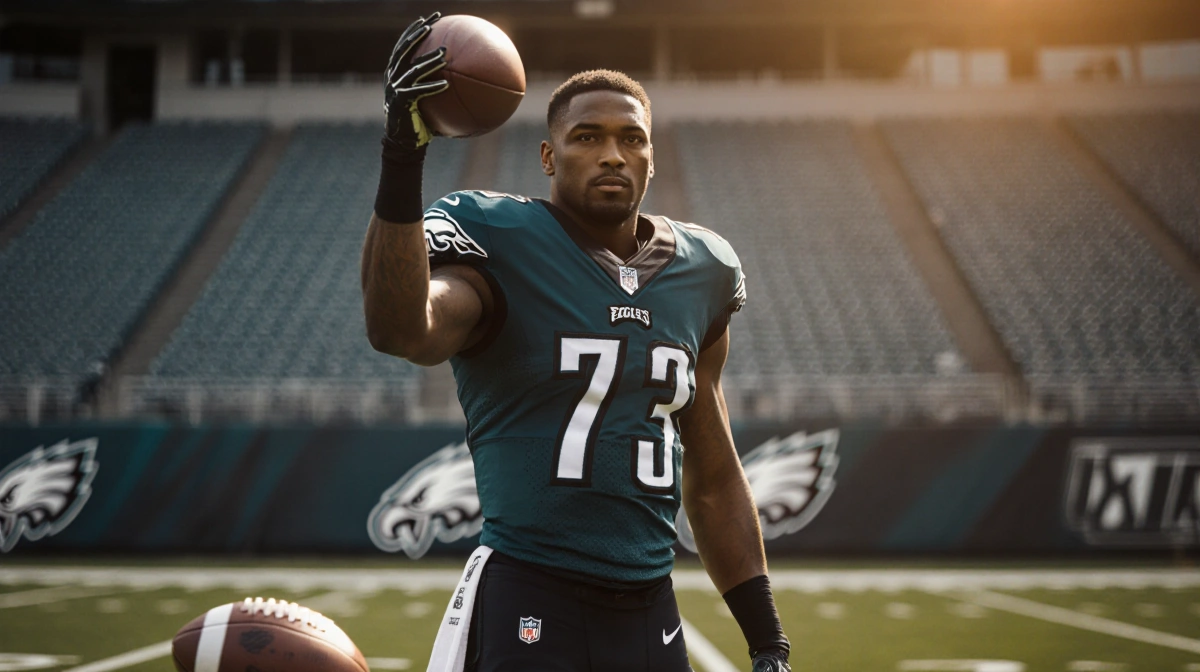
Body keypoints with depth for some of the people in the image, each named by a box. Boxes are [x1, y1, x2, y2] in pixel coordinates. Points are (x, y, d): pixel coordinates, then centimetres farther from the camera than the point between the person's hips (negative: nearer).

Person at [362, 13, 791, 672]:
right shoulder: (500, 249, -4)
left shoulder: (698, 274, 11)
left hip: (650, 611, 5)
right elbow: (400, 332, -27)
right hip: (526, 606, -5)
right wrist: (401, 163, -36)